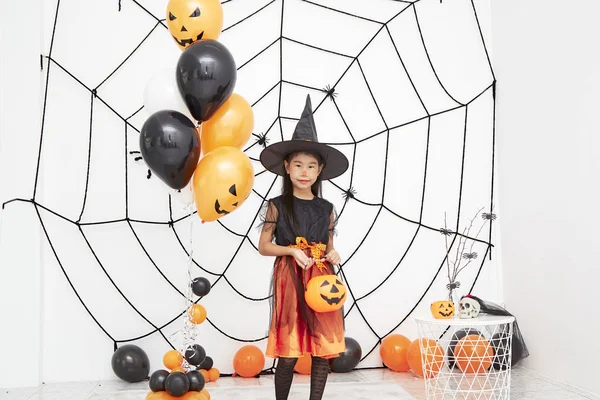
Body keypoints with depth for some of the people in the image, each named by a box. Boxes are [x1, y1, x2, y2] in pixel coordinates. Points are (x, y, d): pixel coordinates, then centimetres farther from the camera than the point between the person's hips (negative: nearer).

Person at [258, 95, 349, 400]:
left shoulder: (326, 209, 9)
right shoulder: (277, 205, 0)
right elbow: (263, 246, 0)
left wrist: (333, 255, -5)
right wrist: (292, 251, -14)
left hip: (321, 280, 3)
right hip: (290, 280, -3)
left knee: (324, 350, 3)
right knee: (288, 354, -1)